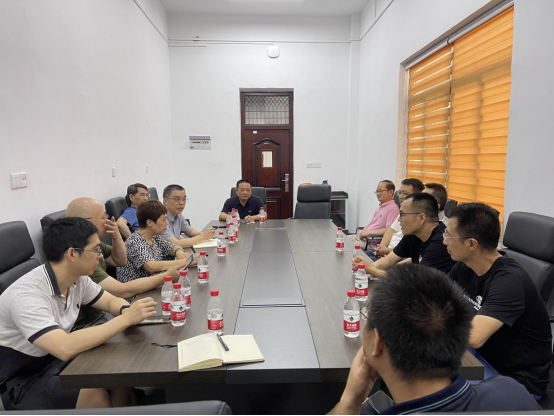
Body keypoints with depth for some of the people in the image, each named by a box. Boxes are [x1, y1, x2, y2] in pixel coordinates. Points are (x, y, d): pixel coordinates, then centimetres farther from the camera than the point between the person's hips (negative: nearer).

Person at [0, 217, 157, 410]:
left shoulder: (78, 278, -8)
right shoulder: (26, 295, -30)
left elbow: (111, 301, 5)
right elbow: (65, 348, -41)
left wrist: (126, 310, -19)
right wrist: (126, 319, -37)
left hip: (59, 357, 7)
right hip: (26, 379, -6)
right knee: (94, 393, -27)